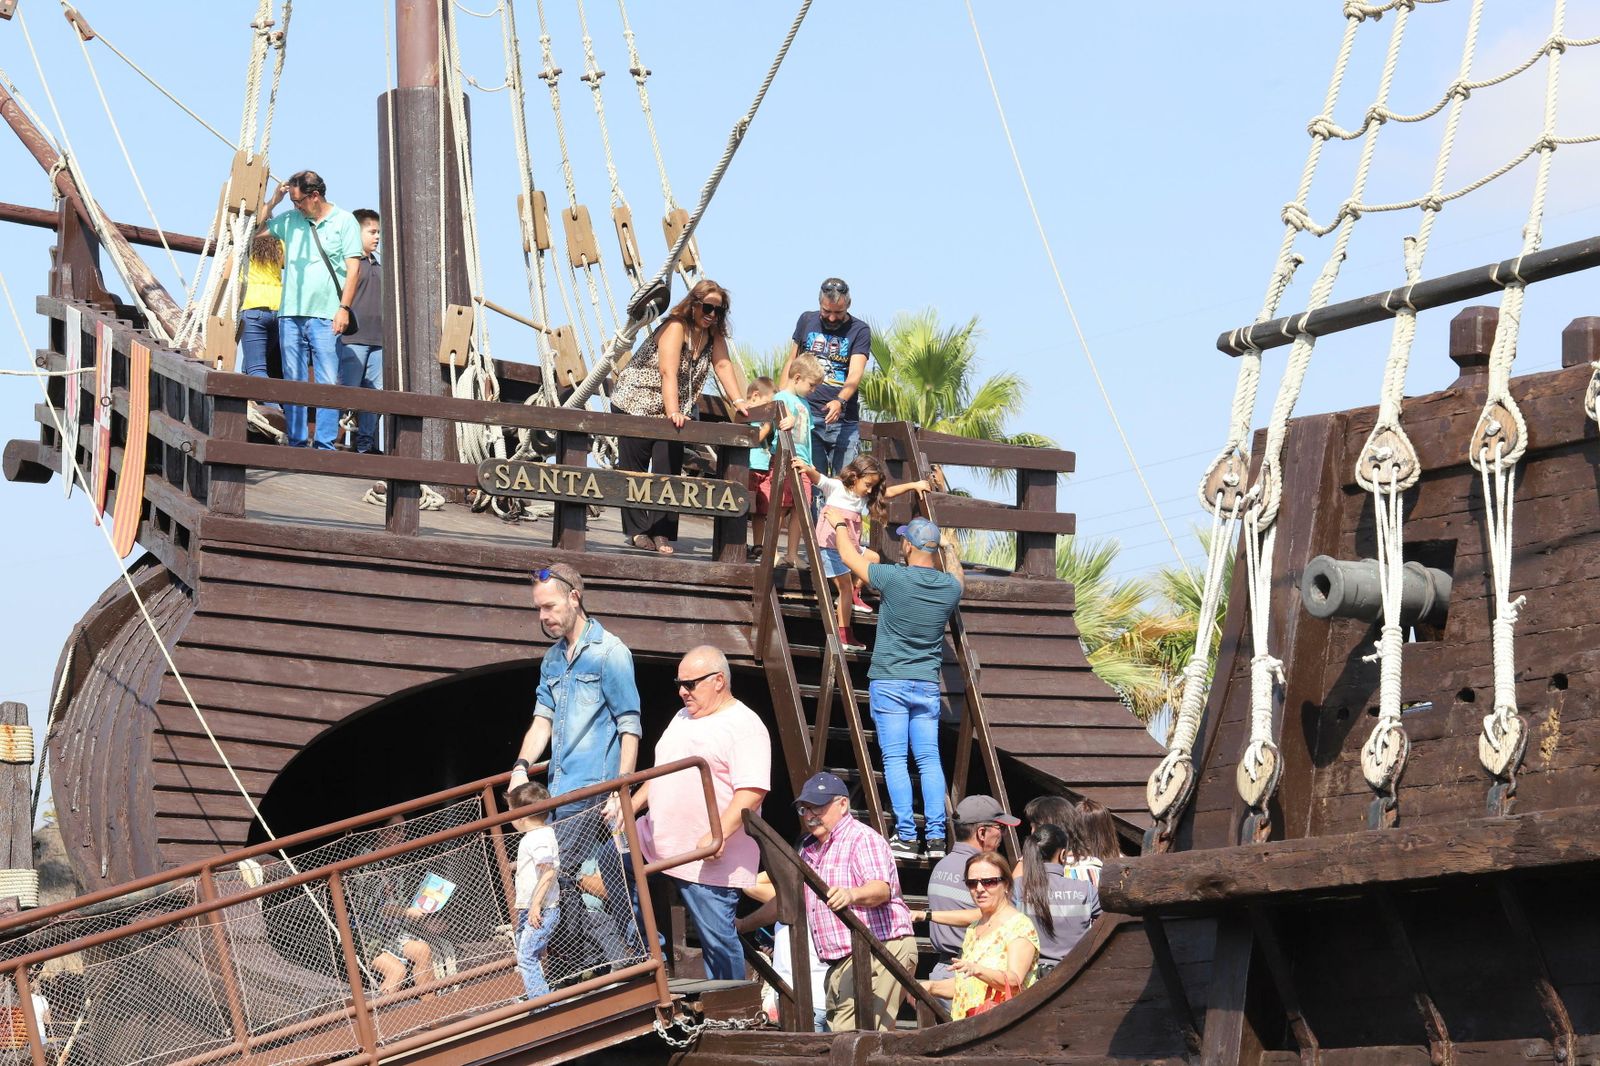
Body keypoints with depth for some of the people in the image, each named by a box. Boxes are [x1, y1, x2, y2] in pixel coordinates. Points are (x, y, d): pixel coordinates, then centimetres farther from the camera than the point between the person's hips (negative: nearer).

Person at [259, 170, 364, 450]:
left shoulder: (344, 220, 3)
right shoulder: (290, 220, 13)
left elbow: (354, 268, -2)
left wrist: (344, 308, -10)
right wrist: (273, 202, 9)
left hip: (326, 316, -4)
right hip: (290, 313, 4)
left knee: (328, 383, -8)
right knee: (293, 382, 5)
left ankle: (325, 445, -8)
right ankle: (296, 443, 8)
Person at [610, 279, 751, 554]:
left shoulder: (713, 333, 1)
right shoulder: (676, 327, -21)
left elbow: (723, 365, -7)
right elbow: (668, 372, -31)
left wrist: (738, 401, -22)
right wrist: (672, 413, -41)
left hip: (673, 411, 6)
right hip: (635, 403, -5)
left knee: (669, 468, -6)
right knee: (634, 468, 1)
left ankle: (662, 532, -6)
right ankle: (638, 529, 8)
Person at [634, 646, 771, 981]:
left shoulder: (744, 727, -11)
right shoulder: (683, 718, 18)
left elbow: (751, 792, -21)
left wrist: (718, 835, -29)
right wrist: (631, 807, 15)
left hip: (708, 860, -9)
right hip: (656, 843, 9)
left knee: (718, 940, -5)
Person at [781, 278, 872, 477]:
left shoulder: (860, 330, 2)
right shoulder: (807, 321, 11)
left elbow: (855, 374, -11)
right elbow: (792, 362, 18)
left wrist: (840, 401, -29)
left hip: (844, 419, -2)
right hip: (807, 415, 2)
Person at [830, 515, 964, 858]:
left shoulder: (893, 579, -12)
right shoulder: (950, 586, 1)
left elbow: (848, 556, 3)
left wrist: (840, 525, 21)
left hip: (889, 681, -4)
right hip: (928, 685, 4)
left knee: (895, 759, -4)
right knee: (929, 759, 3)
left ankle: (906, 837, -9)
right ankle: (936, 836, -3)